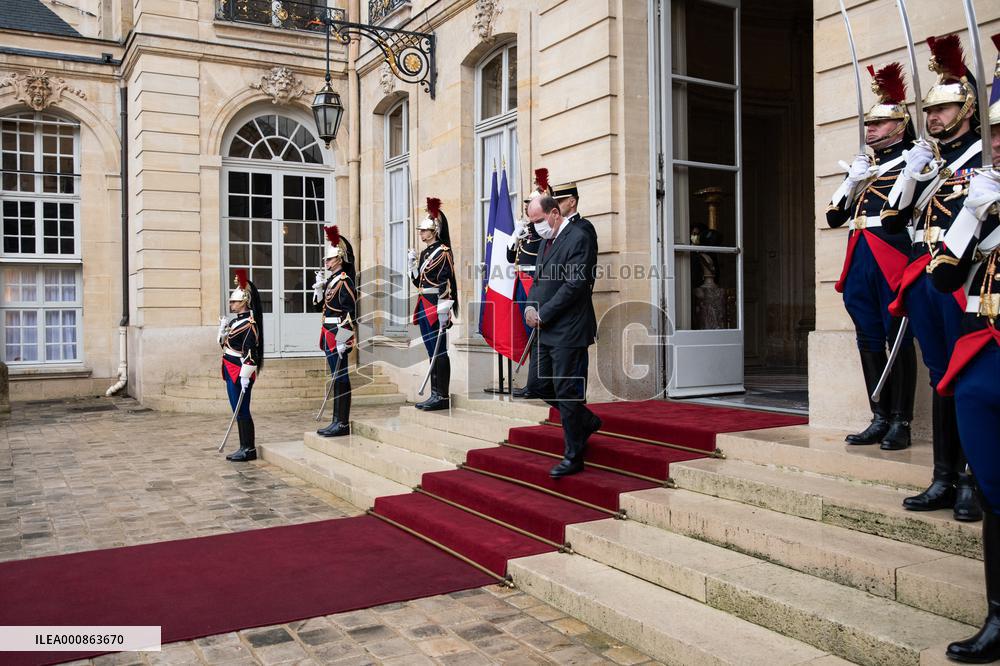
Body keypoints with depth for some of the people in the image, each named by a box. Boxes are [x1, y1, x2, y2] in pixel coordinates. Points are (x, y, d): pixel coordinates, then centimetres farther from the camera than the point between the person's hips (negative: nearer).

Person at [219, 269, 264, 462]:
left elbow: (250, 352, -20)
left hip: (240, 373, -10)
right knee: (238, 411, 13)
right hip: (231, 373, 10)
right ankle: (245, 447, 19)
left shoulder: (249, 324, -15)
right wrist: (223, 328, 8)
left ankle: (249, 450, 2)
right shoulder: (235, 321, 14)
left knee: (242, 411, -5)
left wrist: (245, 376, -22)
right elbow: (224, 343, 24)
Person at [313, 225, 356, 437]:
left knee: (341, 377, -5)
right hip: (329, 333, 9)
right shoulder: (330, 280, 15)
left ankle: (343, 424, 0)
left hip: (338, 334, -9)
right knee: (336, 378, 12)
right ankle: (337, 421, 19)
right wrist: (319, 285, 9)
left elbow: (350, 312, -18)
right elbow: (319, 303, 22)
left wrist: (343, 338, -21)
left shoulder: (344, 282, -12)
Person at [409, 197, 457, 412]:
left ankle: (443, 397, -2)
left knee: (439, 351, -6)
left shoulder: (443, 252, -9)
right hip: (425, 306, 9)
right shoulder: (424, 253, 16)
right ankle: (435, 394, 16)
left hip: (437, 307, -9)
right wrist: (412, 262, 6)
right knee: (431, 351, 11)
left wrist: (442, 310, -22)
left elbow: (446, 283, -16)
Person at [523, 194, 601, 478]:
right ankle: (587, 422, 33)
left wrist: (543, 314, -16)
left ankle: (573, 457, 5)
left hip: (567, 330, -9)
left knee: (565, 390, -5)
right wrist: (531, 307, 1)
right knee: (544, 385, 13)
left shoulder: (577, 238, -12)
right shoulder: (547, 241, 17)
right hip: (546, 330, 9)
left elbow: (574, 285, -19)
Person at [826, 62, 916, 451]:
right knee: (869, 341, 8)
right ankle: (880, 419, 16)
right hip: (859, 259, 7)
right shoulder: (861, 166, 21)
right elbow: (834, 217, 17)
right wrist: (853, 180, 6)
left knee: (898, 338, -3)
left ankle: (901, 423, 4)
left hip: (893, 259, -6)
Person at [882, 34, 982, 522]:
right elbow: (891, 223, 10)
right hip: (923, 278, 6)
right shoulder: (923, 160, 16)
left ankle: (974, 482, 8)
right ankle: (945, 480, 16)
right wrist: (911, 175, -2)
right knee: (941, 379, 9)